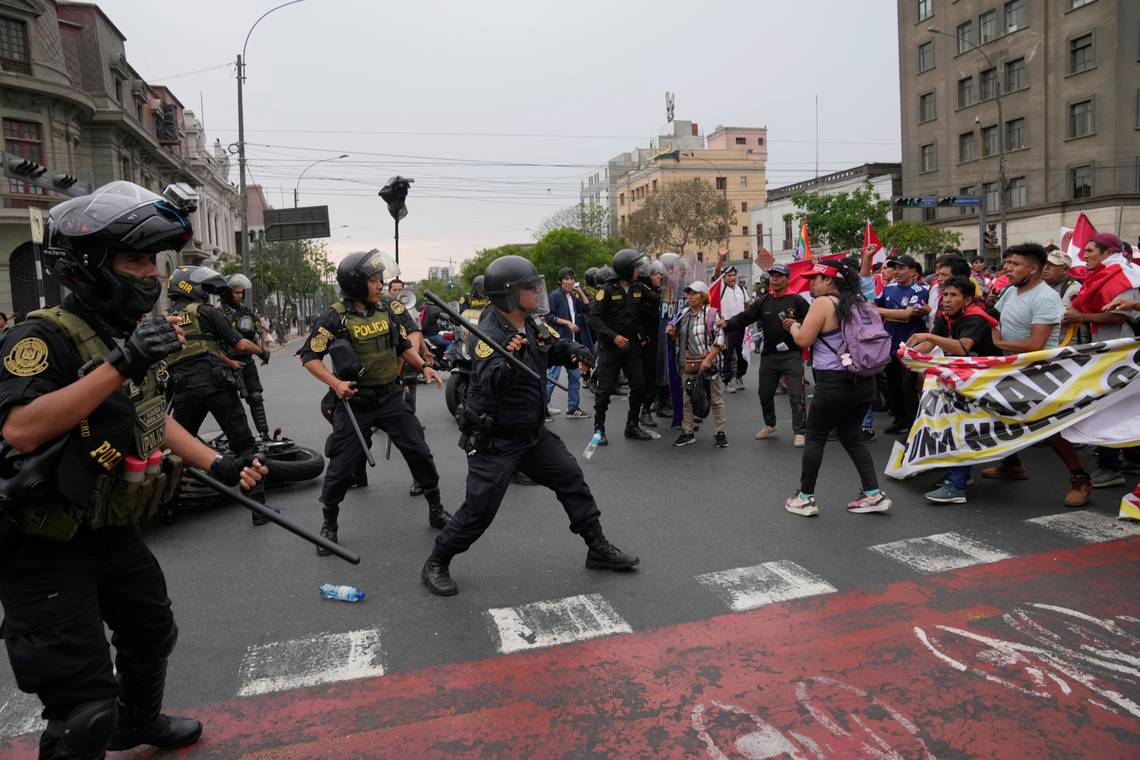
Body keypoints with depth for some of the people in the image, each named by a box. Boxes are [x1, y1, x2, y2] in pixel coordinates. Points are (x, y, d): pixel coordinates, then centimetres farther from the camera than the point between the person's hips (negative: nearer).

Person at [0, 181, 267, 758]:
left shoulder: (134, 338, 5)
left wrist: (217, 465, 8)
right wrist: (119, 365, -39)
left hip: (115, 535, 9)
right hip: (46, 551, -9)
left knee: (152, 635, 27)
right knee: (85, 709, -3)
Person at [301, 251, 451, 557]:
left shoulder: (387, 311, 3)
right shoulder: (334, 318, -11)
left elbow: (404, 346, 14)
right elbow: (309, 357, -8)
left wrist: (423, 366, -1)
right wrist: (335, 383, -21)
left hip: (390, 397, 4)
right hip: (354, 402, -4)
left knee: (419, 453, 4)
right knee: (342, 466, 2)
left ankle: (436, 510, 22)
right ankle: (329, 525, 25)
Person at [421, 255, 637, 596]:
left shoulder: (534, 323, 0)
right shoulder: (489, 335, -24)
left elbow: (560, 345, 11)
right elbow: (490, 384, -37)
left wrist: (578, 353, -12)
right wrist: (508, 361, -57)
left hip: (533, 433, 8)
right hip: (494, 440, -8)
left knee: (571, 479, 11)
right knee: (479, 510, -4)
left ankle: (598, 548, 26)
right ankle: (436, 565, 18)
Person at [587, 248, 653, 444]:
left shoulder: (638, 287, 4)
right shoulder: (607, 289, -12)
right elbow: (594, 318, -15)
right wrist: (613, 336, -23)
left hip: (631, 345, 5)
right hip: (609, 347, -5)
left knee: (639, 386, 4)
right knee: (606, 388, -2)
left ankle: (632, 426, 19)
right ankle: (599, 428, 11)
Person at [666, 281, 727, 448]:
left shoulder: (712, 315, -6)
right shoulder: (683, 315, 11)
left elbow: (720, 341, -11)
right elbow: (677, 340, 23)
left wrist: (708, 359, -20)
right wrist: (672, 333, 0)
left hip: (707, 365, -5)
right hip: (687, 365, 6)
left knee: (715, 399, 3)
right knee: (687, 400, 10)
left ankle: (720, 433, 12)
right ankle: (687, 432, 20)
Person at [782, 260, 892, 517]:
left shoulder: (823, 303, -11)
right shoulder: (856, 302, 13)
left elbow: (803, 340, -12)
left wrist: (794, 326, 8)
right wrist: (800, 326, 23)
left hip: (834, 384, -8)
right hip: (863, 382, 8)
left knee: (815, 438, 5)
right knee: (850, 437, 17)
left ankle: (805, 498, 11)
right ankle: (874, 493, 12)